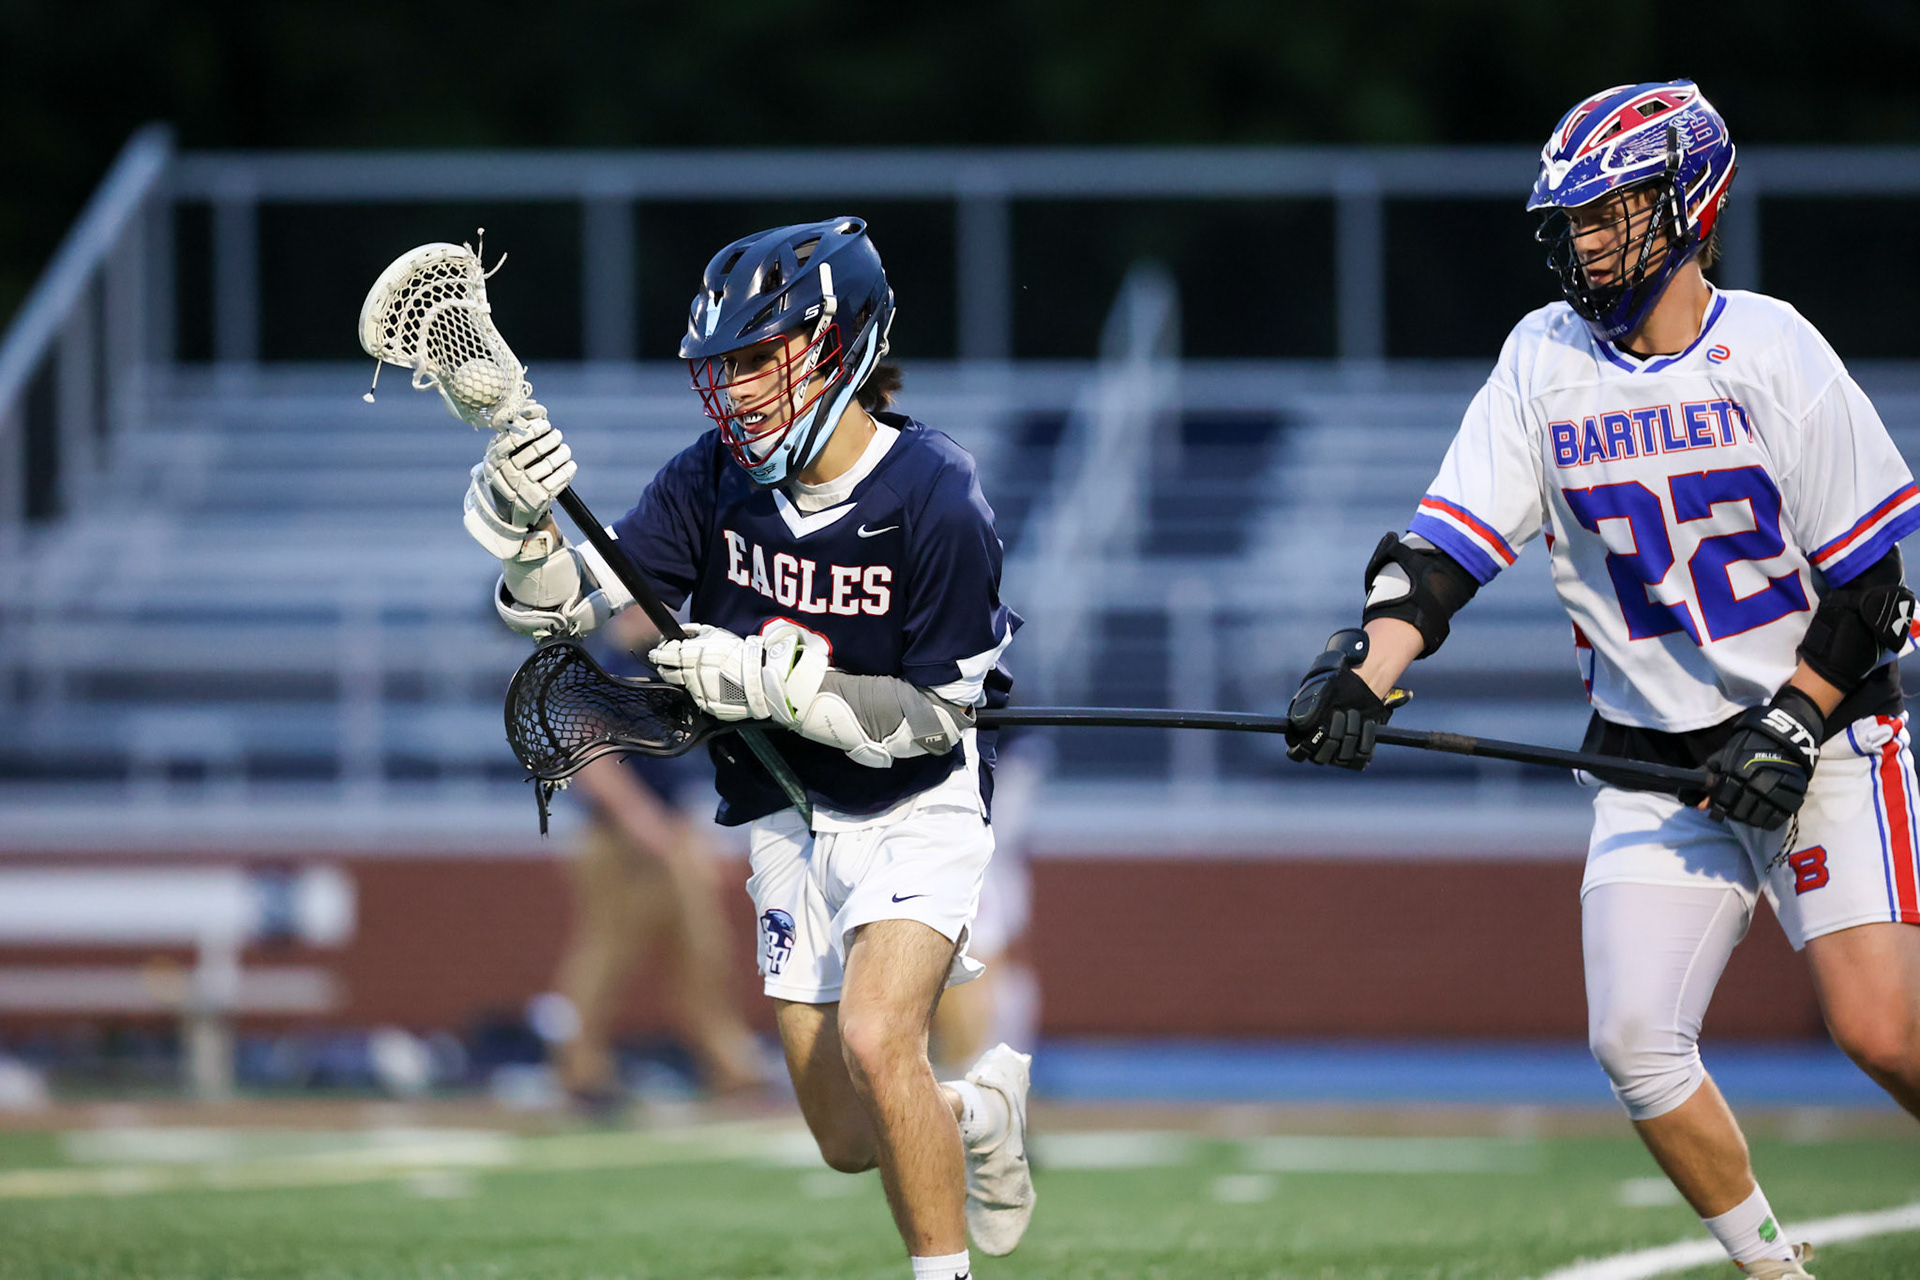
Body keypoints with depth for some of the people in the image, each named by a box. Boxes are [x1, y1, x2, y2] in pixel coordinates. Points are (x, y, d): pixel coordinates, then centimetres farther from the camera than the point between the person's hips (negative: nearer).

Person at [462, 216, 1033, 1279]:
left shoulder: (937, 500, -21)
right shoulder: (715, 481, -9)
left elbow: (929, 717, -18)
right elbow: (574, 601, -11)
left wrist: (767, 680, -27)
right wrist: (521, 525, -32)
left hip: (914, 813, -5)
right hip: (788, 823, 5)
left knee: (875, 1042, -29)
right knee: (851, 1140, 9)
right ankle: (982, 1108, 43)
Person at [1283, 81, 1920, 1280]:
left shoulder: (1770, 350, -10)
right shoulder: (1546, 361, 2)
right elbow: (1449, 543, -4)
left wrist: (1792, 728, -14)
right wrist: (1366, 676, -20)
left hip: (1823, 741, -4)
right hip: (1656, 763, 4)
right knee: (1636, 1042, -9)